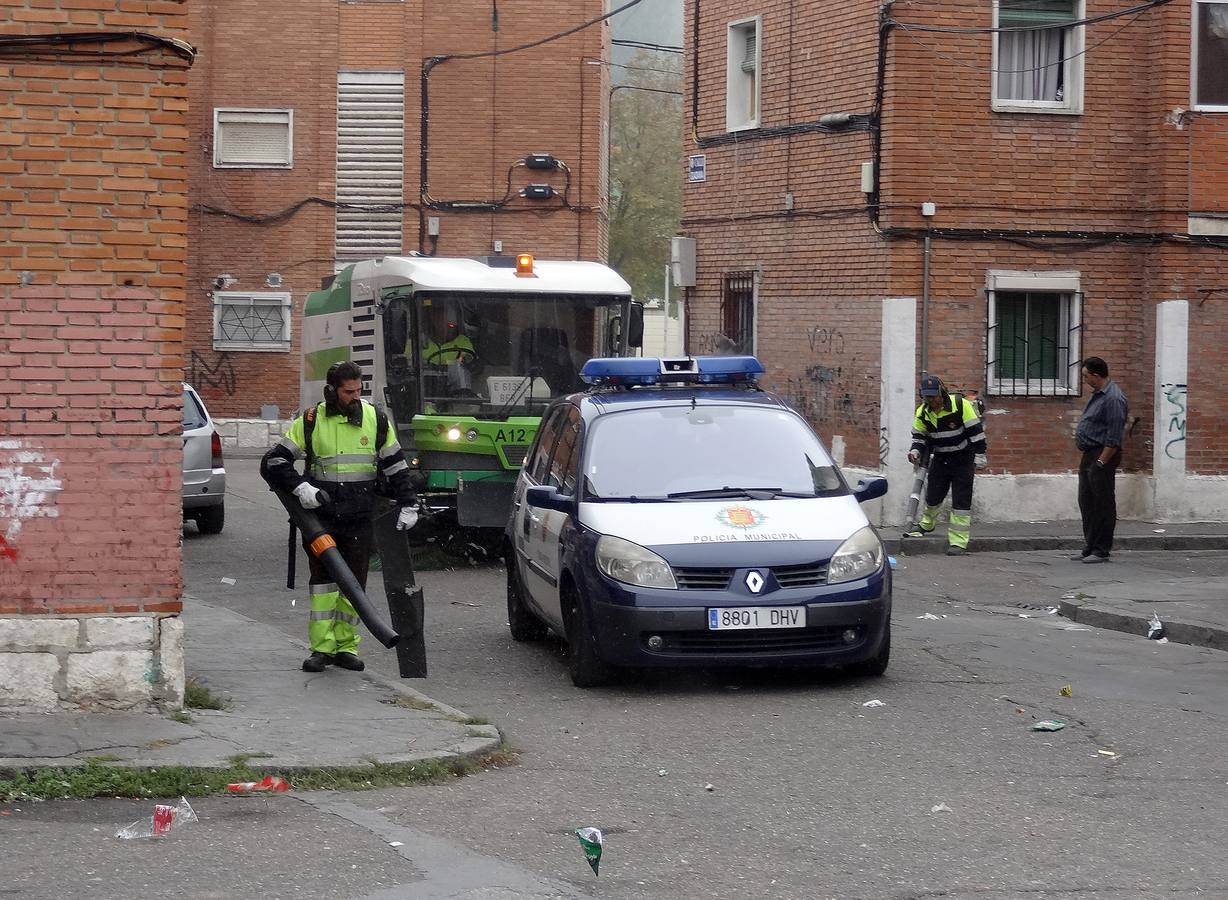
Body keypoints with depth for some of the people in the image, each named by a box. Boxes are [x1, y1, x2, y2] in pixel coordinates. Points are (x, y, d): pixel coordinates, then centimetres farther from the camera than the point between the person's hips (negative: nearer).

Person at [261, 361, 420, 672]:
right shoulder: (311, 422, -1)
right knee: (323, 579, -4)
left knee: (354, 583, 4)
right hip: (321, 517, -2)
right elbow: (273, 462, 0)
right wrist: (299, 486, -14)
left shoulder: (375, 420, 5)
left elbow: (396, 465, 13)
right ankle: (321, 648, -2)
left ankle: (346, 646, 12)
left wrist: (408, 505, 7)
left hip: (359, 519, 2)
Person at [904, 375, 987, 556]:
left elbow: (976, 431, -17)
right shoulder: (922, 412, -5)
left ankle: (958, 542, -6)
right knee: (933, 494, 9)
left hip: (963, 458, -4)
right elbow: (919, 436, 7)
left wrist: (980, 458, -16)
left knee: (961, 500, -8)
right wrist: (915, 452, -14)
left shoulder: (960, 405, -21)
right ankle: (926, 524, 39)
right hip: (940, 458, 4)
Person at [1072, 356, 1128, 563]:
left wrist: (1101, 462, -21)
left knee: (1103, 505, -4)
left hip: (1102, 456, -10)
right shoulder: (1098, 395, 15)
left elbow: (1114, 438, -21)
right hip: (1089, 456, 10)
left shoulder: (1113, 399, -17)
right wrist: (1088, 459, 18)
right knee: (1087, 502, 13)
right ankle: (1090, 548, 20)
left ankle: (1101, 551, 0)